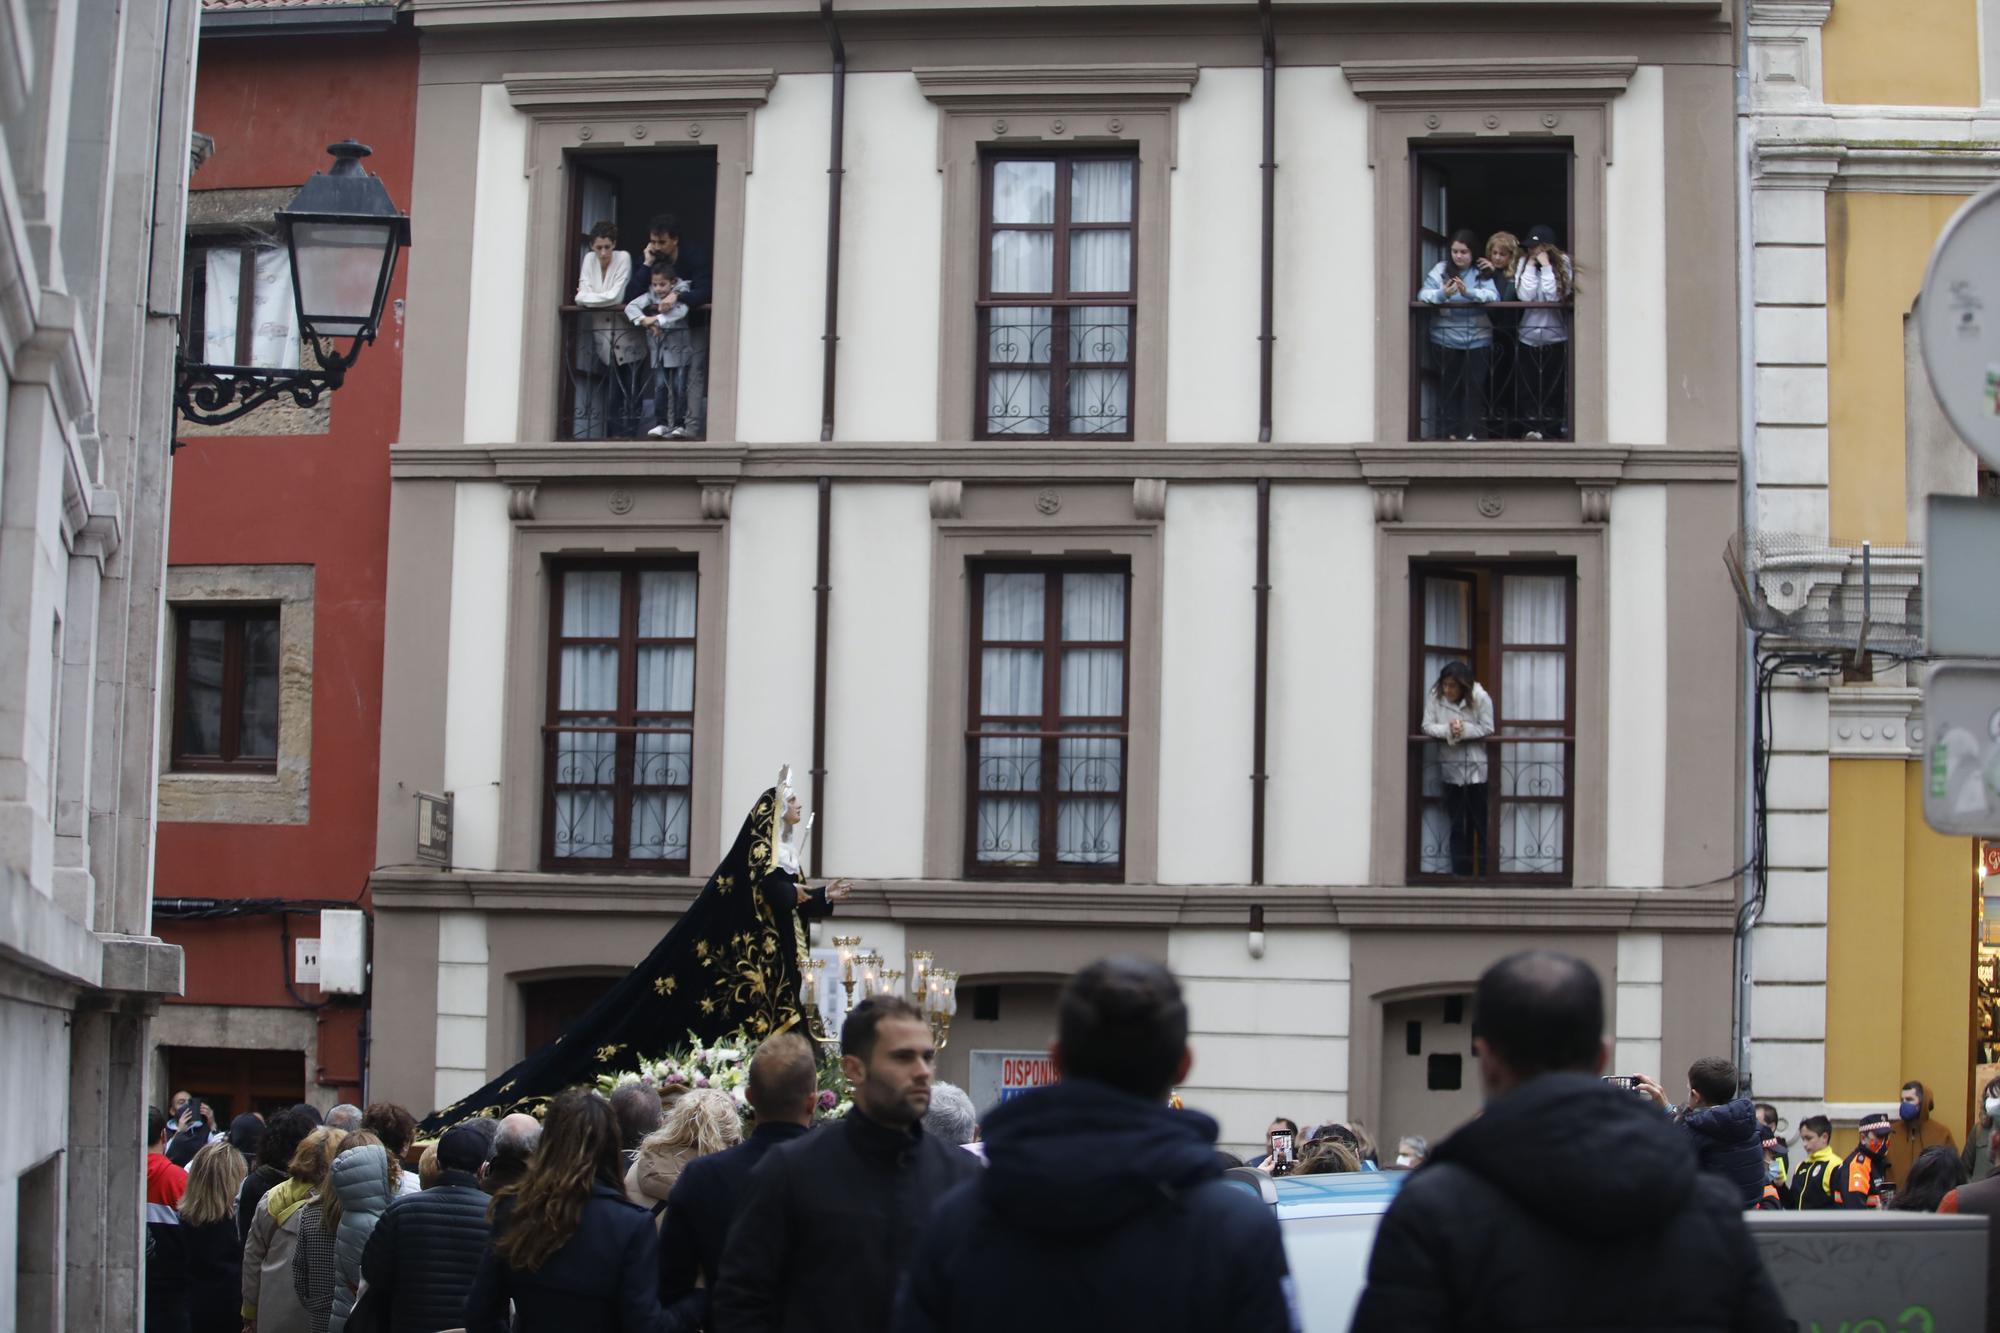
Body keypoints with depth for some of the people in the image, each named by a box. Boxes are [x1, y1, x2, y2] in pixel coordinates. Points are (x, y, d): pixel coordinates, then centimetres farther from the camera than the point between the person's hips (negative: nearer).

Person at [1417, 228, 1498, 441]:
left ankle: (1472, 431, 5)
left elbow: (1493, 296, -14)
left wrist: (1469, 292, -32)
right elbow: (1424, 294, -8)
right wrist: (1442, 294, -30)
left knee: (1475, 386, -1)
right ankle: (1450, 431, 13)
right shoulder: (1441, 269, 2)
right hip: (1446, 339, 1)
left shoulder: (1482, 273, 1)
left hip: (1477, 339, -1)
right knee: (1448, 385, 6)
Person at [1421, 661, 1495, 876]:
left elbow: (1487, 729, -10)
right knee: (1457, 825, 6)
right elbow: (1428, 726, -8)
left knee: (1481, 824, 0)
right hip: (1451, 768, 2)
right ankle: (1460, 873, 11)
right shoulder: (1434, 697, -5)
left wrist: (1464, 730, -24)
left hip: (1477, 769, -2)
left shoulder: (1480, 698, -9)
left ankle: (1484, 873, 4)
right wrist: (1448, 730, -25)